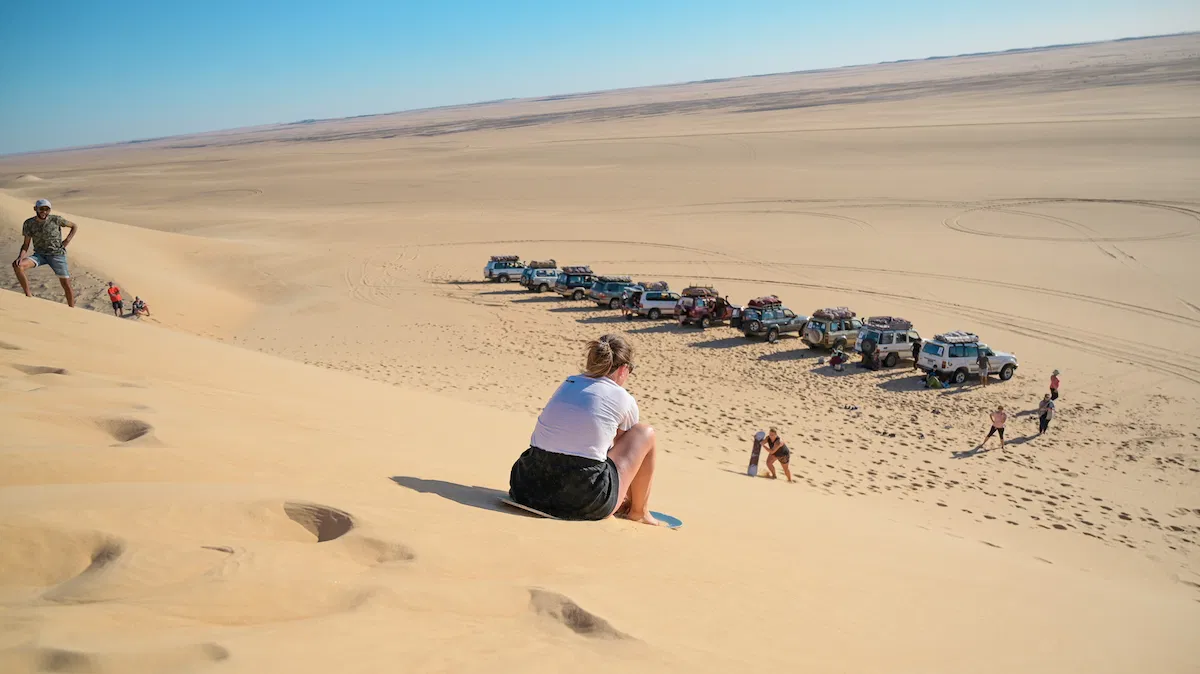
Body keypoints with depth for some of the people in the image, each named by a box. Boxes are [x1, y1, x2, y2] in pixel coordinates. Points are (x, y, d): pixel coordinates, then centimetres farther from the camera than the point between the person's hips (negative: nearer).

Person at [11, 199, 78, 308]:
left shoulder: (56, 220, -7)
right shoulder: (29, 224, -2)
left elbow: (75, 226, 8)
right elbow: (26, 245, 2)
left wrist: (67, 240, -4)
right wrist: (20, 257, -17)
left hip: (57, 254, -2)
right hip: (39, 254, 2)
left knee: (66, 285, -6)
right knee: (17, 265, -24)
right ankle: (28, 296, -14)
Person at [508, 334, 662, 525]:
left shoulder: (567, 384, 17)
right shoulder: (624, 400, 2)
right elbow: (625, 447, 19)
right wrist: (633, 502, 38)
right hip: (585, 502, -5)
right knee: (645, 434, 14)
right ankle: (639, 511, 27)